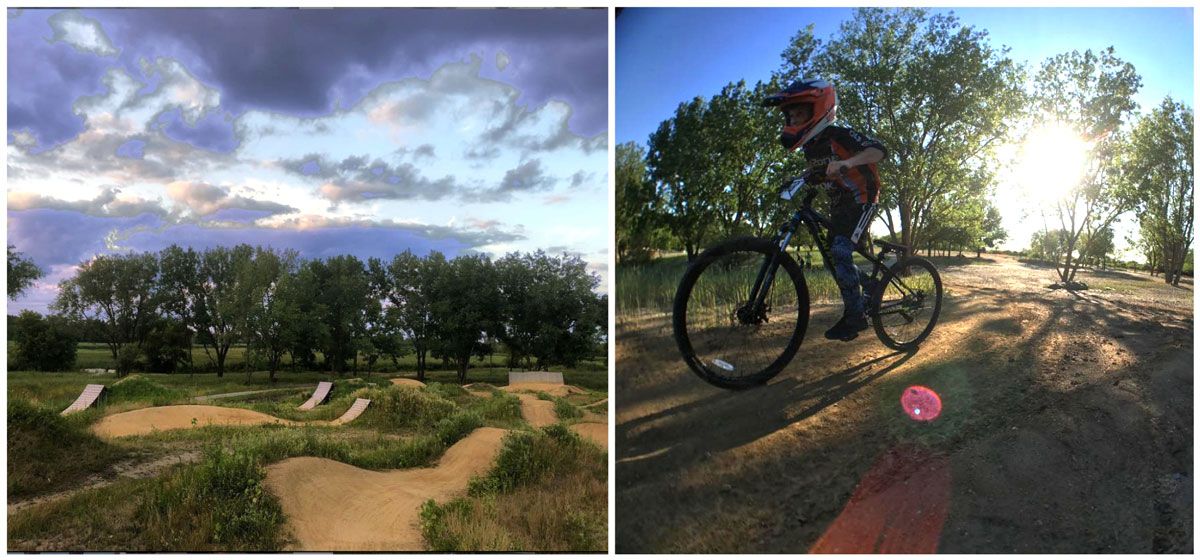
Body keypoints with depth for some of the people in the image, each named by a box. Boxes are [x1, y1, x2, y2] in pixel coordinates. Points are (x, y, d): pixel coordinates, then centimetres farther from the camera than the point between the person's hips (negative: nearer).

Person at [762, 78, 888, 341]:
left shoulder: (839, 136, -17)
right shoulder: (810, 147, 7)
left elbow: (879, 150, -28)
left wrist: (847, 162, -43)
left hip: (861, 201, -8)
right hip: (839, 206, 8)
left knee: (841, 252, -24)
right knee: (838, 257, 5)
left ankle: (854, 314, -14)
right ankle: (862, 307, 19)